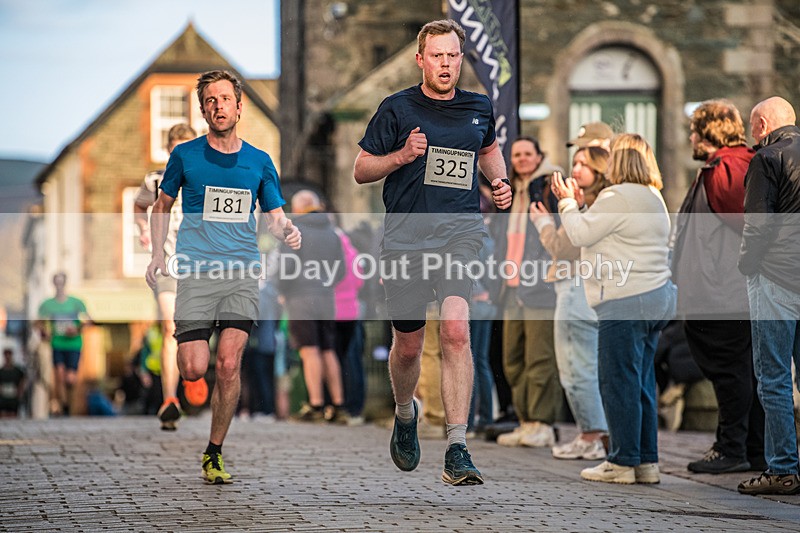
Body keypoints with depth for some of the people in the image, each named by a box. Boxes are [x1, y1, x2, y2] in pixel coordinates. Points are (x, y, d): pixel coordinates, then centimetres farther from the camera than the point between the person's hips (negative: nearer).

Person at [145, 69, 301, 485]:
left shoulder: (259, 162, 11)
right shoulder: (185, 155, 7)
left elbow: (275, 216, 16)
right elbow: (162, 205, 19)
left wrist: (287, 231, -8)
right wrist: (158, 254, 7)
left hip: (243, 272, 1)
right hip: (195, 272, -1)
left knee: (228, 364, -12)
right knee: (194, 369, -11)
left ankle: (214, 454, 2)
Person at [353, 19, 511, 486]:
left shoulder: (480, 108, 11)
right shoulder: (397, 109, 1)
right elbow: (361, 170, 5)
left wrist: (500, 182, 13)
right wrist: (401, 156, -13)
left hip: (461, 232, 1)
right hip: (406, 237, 0)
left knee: (456, 331, -20)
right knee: (408, 345, 8)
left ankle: (457, 452, -22)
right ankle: (405, 413, 43)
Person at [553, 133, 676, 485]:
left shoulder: (617, 197, -13)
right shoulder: (654, 198, 18)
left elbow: (580, 235, -9)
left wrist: (568, 202, 7)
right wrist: (581, 205, 21)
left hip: (626, 301, -10)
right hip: (657, 297, 10)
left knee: (619, 382, -5)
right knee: (641, 383, 12)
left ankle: (623, 462, -3)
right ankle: (647, 462, 13)